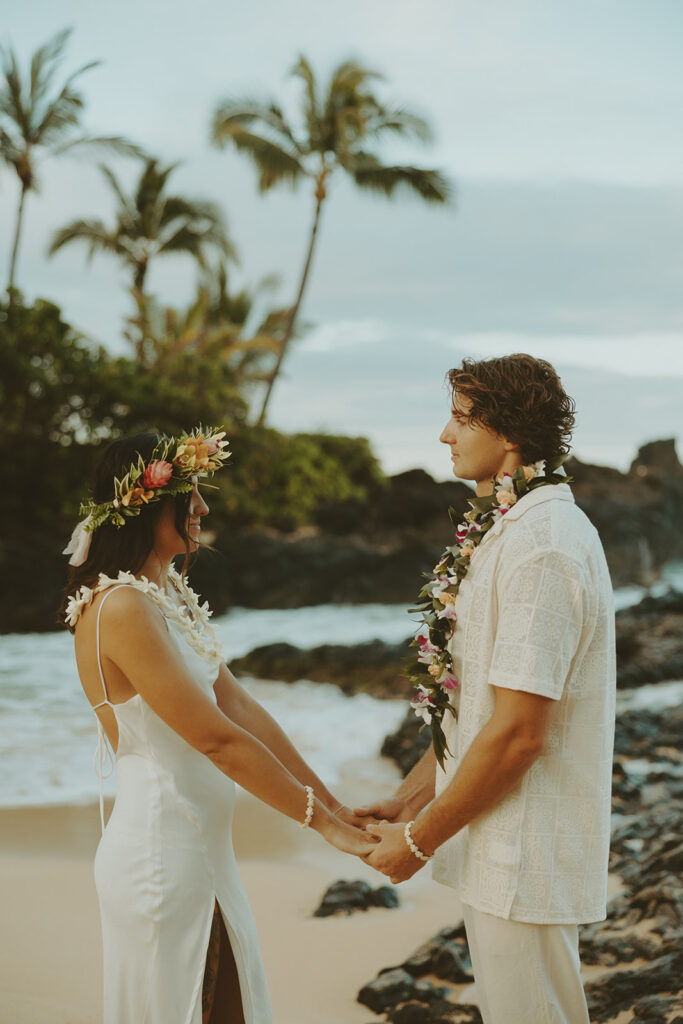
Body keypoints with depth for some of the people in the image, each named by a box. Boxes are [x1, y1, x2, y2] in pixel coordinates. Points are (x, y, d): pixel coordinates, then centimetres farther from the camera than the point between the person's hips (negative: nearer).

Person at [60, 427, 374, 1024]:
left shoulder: (170, 592, 10)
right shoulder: (120, 608, -20)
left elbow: (240, 707, 8)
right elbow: (218, 739, -20)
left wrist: (332, 801, 4)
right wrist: (323, 821, -13)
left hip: (203, 850, 9)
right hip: (160, 856, -9)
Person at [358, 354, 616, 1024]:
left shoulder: (542, 548, -22)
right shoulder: (507, 531, 11)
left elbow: (517, 732, -24)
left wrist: (419, 839, -14)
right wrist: (411, 797, 13)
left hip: (526, 859, -10)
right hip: (495, 846, 10)